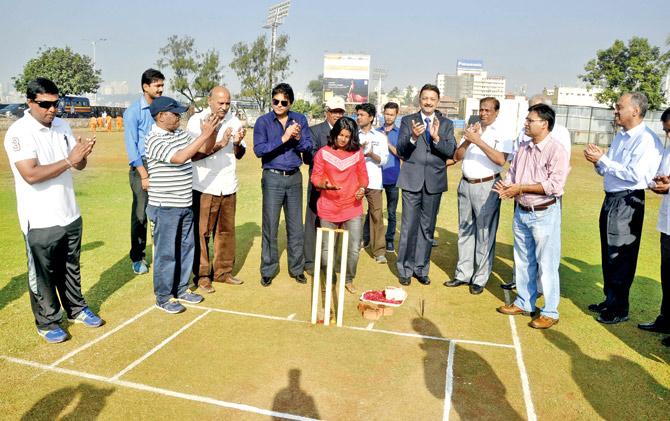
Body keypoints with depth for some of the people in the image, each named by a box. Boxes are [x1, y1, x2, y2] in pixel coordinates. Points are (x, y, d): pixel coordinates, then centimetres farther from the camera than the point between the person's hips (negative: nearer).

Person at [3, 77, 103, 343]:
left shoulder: (62, 126, 6)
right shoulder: (18, 132, -14)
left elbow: (79, 166, 8)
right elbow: (31, 174, -23)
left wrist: (82, 155, -14)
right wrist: (69, 160, -25)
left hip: (70, 214, 6)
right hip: (40, 221, -6)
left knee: (71, 268, 20)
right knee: (42, 274, 9)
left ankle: (77, 309, 36)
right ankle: (47, 323, 24)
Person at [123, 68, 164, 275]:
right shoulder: (133, 111, -4)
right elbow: (131, 145, -7)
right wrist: (144, 175, -12)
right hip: (143, 165, -4)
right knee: (140, 214, 1)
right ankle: (137, 258, 14)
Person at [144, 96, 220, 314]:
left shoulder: (181, 134, 7)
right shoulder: (155, 139, -17)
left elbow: (202, 152, 11)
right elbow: (179, 157, -30)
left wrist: (212, 132, -6)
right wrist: (205, 134, -28)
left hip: (185, 204, 8)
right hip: (165, 207, -8)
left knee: (186, 248, 16)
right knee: (166, 252, 3)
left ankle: (181, 289, 32)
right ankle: (163, 297, 17)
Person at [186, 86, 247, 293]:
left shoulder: (234, 121, 9)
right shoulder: (196, 120, -5)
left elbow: (239, 155, 12)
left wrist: (237, 143, -9)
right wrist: (219, 145, -23)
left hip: (228, 186, 4)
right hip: (204, 186, -4)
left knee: (226, 230, 9)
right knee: (201, 232, 1)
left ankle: (223, 271, 22)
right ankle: (202, 275, 12)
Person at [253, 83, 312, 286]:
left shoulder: (299, 119, 5)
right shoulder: (263, 122, -3)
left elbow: (308, 146, 0)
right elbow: (259, 149, -15)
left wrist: (298, 138, -21)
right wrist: (284, 138, -23)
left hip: (294, 177, 3)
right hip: (272, 178, -2)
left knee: (296, 226, 9)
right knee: (270, 226, 1)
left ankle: (297, 269, 23)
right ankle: (268, 271, 15)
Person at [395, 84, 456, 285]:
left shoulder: (446, 124, 8)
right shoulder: (408, 121, 4)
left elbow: (451, 151, -4)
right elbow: (400, 151, -3)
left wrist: (436, 138, -21)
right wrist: (413, 138, -22)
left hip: (434, 181, 2)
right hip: (412, 180, -2)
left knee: (427, 228, 9)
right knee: (409, 227, 0)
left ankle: (421, 269, 21)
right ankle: (405, 269, 13)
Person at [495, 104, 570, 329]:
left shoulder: (556, 150, -14)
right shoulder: (523, 148, 7)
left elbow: (554, 184, -22)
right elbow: (512, 173, 9)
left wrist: (521, 188, -20)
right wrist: (506, 186, -13)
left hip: (544, 213, -7)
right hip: (522, 211, 7)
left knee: (546, 264, 1)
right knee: (523, 260, 17)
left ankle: (550, 312, 15)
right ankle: (524, 302, 32)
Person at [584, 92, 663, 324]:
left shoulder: (647, 139, -15)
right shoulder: (620, 136, 12)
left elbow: (636, 175, -24)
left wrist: (602, 160, -19)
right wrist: (597, 160, -3)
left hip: (627, 203, -8)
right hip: (611, 199, 9)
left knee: (620, 258, 1)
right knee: (608, 255, 17)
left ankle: (620, 309, 16)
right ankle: (610, 300, 32)